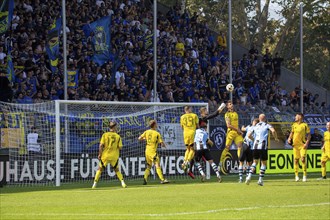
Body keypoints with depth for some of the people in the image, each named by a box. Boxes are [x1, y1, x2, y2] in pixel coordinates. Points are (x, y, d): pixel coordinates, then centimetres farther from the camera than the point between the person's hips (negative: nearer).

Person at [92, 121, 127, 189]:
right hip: (114, 156, 1)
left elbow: (101, 145, -8)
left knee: (100, 169, 10)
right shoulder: (118, 136, -2)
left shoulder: (105, 135, -4)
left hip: (105, 155, -1)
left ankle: (95, 184, 5)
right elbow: (120, 147, -3)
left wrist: (100, 154, 0)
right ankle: (123, 182, 4)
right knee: (117, 170, 16)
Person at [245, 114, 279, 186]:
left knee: (255, 162, 16)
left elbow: (249, 135, 9)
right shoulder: (267, 125, 6)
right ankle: (260, 179, 1)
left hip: (255, 146, 3)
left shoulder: (255, 126, 16)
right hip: (263, 147, -3)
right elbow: (273, 131, -13)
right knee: (264, 163, 9)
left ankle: (249, 176, -2)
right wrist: (276, 138, 3)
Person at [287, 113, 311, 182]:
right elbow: (292, 132, 22)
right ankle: (296, 176, 11)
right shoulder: (294, 125, 10)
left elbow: (309, 135, -3)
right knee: (296, 160, 4)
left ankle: (305, 175, -7)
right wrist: (289, 138, 4)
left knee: (303, 159, -13)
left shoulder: (305, 125, -5)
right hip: (295, 145, 5)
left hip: (302, 145, -4)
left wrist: (307, 143, -14)